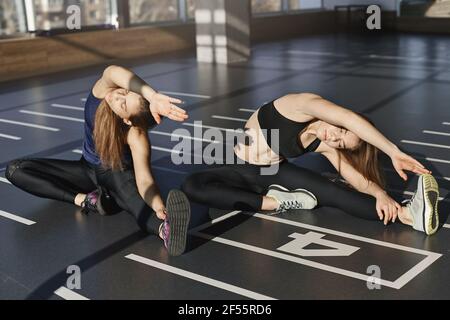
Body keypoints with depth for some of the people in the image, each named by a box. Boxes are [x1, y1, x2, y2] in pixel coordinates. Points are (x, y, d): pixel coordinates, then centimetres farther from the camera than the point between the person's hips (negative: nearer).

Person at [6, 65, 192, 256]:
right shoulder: (103, 91, -27)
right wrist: (152, 96, -66)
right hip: (88, 169, 5)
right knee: (15, 170, -13)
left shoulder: (136, 136, -35)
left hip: (119, 172, -5)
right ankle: (83, 200, -27)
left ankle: (165, 228, -71)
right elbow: (112, 72, -50)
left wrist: (159, 208, -65)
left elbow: (144, 179, -43)